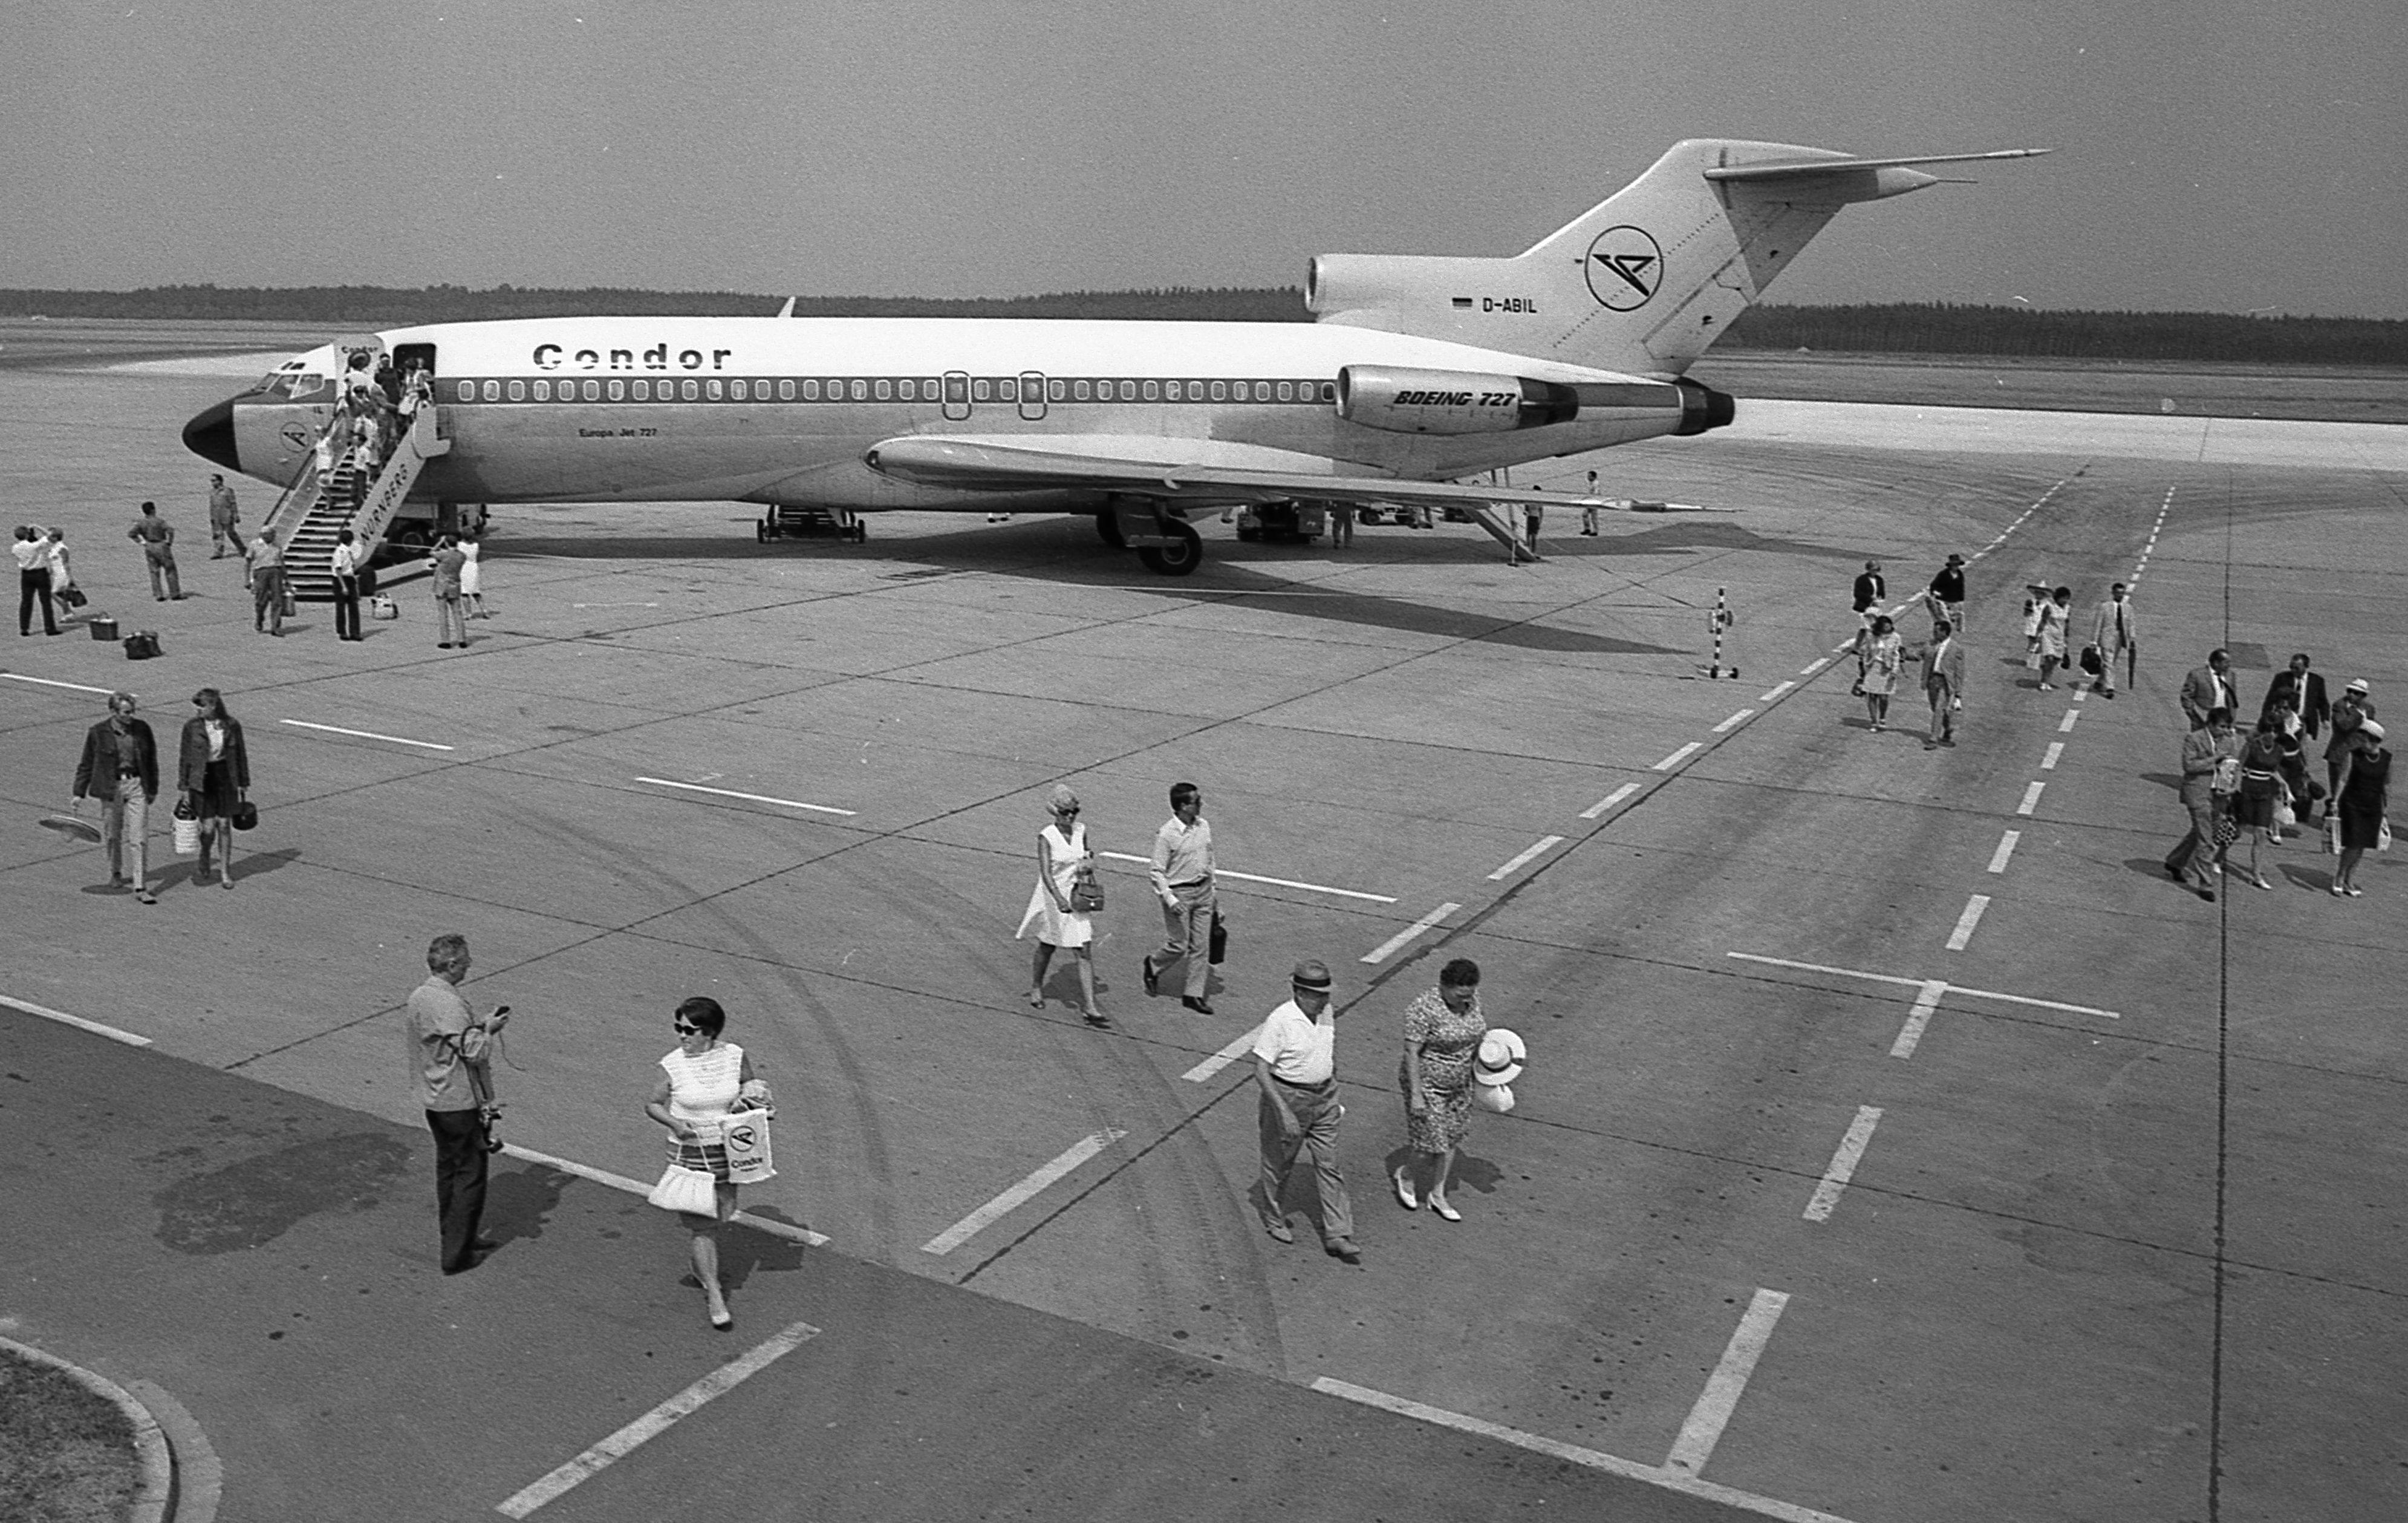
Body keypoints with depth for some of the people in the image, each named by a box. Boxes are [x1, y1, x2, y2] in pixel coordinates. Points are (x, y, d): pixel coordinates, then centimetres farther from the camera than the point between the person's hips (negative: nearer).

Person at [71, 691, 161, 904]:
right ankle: (116, 873, 38)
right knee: (113, 835, 13)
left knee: (139, 837, -6)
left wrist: (153, 789, 12)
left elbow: (151, 760, 10)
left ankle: (141, 887, -6)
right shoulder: (97, 733, -5)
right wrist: (79, 794, 0)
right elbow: (86, 765, 2)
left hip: (137, 785, 0)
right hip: (111, 788, 0)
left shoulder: (142, 729, 0)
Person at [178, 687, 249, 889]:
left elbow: (240, 755, 5)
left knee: (224, 825, 6)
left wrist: (244, 783, 8)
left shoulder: (232, 725, -4)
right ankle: (203, 861, 26)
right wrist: (183, 787, -1)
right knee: (208, 828, -4)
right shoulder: (192, 726, -7)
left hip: (226, 778, 1)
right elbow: (184, 756, -1)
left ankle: (225, 872, 18)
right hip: (202, 781, -1)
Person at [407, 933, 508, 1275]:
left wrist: (478, 1023, 8)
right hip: (462, 1102, -9)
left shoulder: (418, 996, 4)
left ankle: (453, 1236, 34)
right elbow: (474, 1052, -27)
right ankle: (456, 1254, 5)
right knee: (470, 1174, 1)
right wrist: (487, 1029, -10)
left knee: (447, 1167, 21)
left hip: (433, 1099, 9)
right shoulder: (449, 1005, -26)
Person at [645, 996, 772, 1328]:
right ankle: (715, 1296, 8)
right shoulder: (673, 1065, -12)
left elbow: (755, 1089, 9)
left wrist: (751, 1102, -13)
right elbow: (652, 1104, -2)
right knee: (704, 1224, -3)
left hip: (728, 1150, 3)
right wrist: (675, 1124, -19)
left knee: (722, 1216, 17)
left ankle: (701, 1264, 47)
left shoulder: (734, 1057, -7)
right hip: (690, 1153, -3)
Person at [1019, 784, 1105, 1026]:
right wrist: (1059, 899, -40)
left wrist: (1089, 863, -7)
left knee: (1085, 951, -5)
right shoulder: (1046, 837, -17)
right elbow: (1045, 872, -27)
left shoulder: (1080, 831, -1)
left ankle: (1088, 1006, -5)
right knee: (1047, 946, 17)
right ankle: (1036, 987, 44)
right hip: (1052, 896, -4)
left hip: (1076, 897, 4)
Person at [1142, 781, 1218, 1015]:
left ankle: (1194, 995, 16)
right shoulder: (1166, 834, -17)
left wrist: (1212, 890, 17)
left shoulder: (1204, 826, 3)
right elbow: (1157, 872, -13)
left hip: (1203, 891, 6)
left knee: (1201, 946, 7)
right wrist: (1170, 899, -20)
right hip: (1179, 893, -6)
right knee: (1179, 946, 0)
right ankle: (1152, 964, 31)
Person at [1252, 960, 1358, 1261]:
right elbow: (1261, 1072, -21)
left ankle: (1338, 1235, 11)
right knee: (1279, 1164, 14)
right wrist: (1284, 1112, -25)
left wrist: (1334, 1091, 19)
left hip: (1323, 1099, 5)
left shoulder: (1327, 1013, -3)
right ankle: (1274, 1220, 37)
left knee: (1328, 1166, 6)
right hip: (1287, 1097, -5)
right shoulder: (1279, 1021, -23)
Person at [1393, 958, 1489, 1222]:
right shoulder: (1424, 1010, -27)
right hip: (1427, 1084, -7)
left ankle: (1437, 1196, 31)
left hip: (1458, 1082, 7)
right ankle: (1404, 1178, 29)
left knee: (1452, 1139, 15)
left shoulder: (1471, 1000, -6)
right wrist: (1415, 1095, -22)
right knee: (1434, 1146, -1)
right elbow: (1411, 1053, -23)